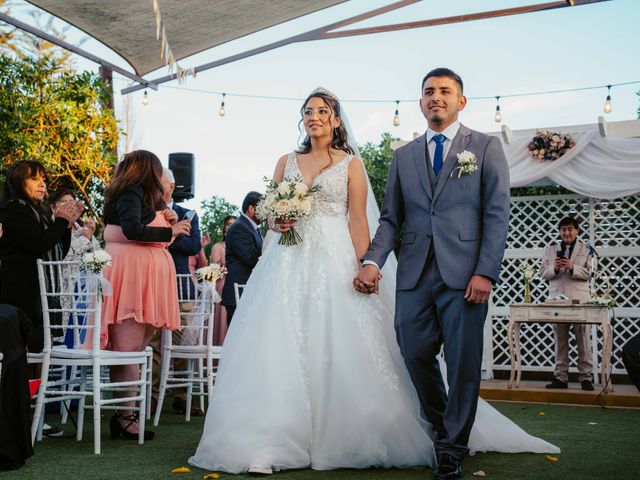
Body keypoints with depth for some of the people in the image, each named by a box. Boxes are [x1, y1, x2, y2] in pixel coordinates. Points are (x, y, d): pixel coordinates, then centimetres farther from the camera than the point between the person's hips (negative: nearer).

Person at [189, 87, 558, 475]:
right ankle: (273, 443, -5)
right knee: (281, 348, -6)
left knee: (338, 349, -6)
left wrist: (364, 267, -12)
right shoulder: (287, 162, 16)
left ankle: (336, 439, 6)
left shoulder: (351, 164, 7)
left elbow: (358, 220, -1)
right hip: (289, 263, 3)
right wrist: (277, 221, -6)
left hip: (334, 261, -2)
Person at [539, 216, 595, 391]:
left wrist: (572, 267, -17)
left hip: (580, 300, -2)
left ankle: (586, 377, 3)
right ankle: (560, 377, 8)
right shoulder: (550, 250, 14)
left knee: (583, 339, -2)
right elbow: (543, 273, 8)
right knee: (560, 340, 5)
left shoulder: (585, 250, 9)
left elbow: (589, 273, 0)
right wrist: (554, 268, -12)